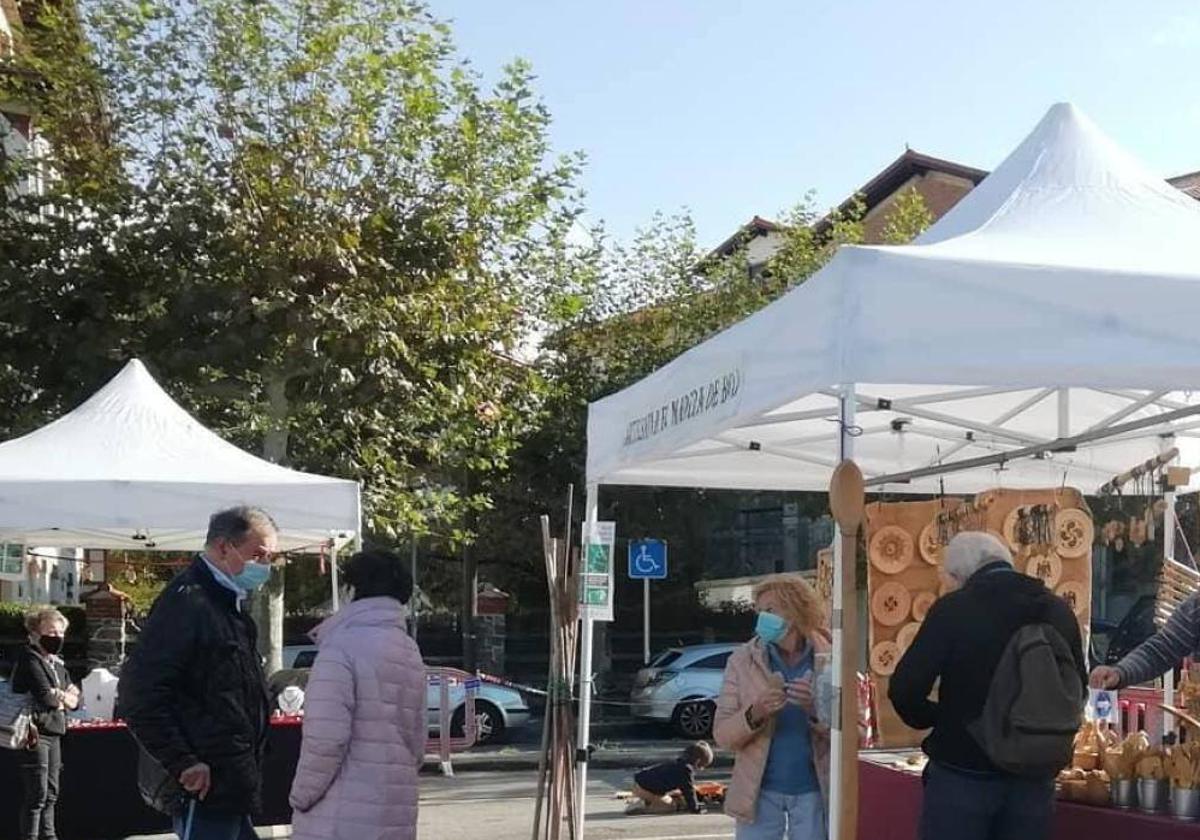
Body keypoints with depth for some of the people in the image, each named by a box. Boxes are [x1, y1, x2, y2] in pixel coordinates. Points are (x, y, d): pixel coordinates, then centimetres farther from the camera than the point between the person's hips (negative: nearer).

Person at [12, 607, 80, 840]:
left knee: (51, 793, 13)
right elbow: (45, 697, -20)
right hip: (36, 733, -9)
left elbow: (75, 700, 13)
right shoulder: (29, 659, -9)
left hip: (53, 733, 9)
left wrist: (59, 697, -7)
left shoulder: (56, 663, 18)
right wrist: (65, 697, 0)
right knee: (36, 794, -9)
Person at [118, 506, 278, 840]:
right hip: (205, 788, -10)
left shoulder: (230, 603, 17)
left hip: (232, 786, 10)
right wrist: (183, 763, -21)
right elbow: (139, 694, -22)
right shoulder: (187, 602, -15)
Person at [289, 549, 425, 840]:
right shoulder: (411, 652, 15)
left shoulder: (343, 645, -11)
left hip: (342, 817, -8)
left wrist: (302, 795, -5)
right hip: (397, 809, 8)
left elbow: (325, 738, -17)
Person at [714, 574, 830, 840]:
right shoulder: (743, 661, -2)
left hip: (813, 792, 0)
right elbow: (721, 734, -3)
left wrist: (819, 710, -21)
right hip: (760, 791, 0)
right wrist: (753, 715, -23)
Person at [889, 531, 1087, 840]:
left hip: (963, 774, -4)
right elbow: (1077, 691, 13)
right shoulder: (1057, 610, 5)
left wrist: (938, 718, 5)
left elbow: (905, 689, -14)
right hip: (1033, 775, 4)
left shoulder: (952, 609, -11)